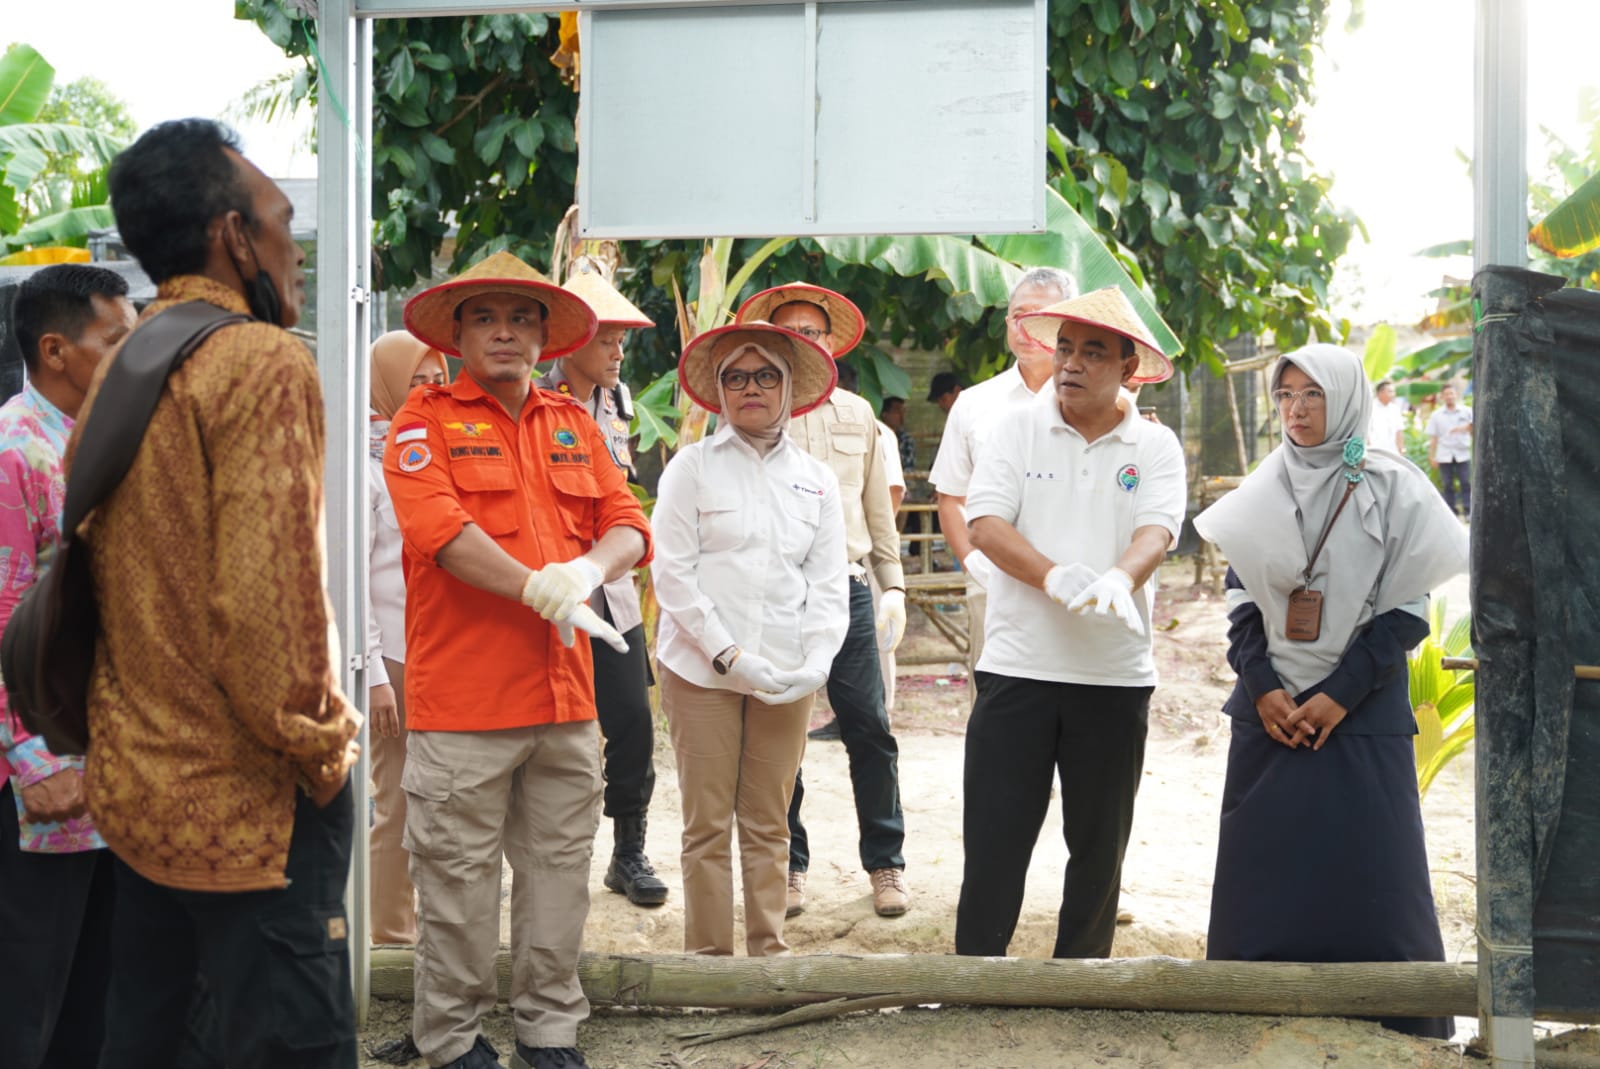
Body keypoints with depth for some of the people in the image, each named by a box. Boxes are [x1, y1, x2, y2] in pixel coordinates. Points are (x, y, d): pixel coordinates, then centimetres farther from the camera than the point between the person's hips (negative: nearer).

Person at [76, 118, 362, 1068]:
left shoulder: (117, 375, 11)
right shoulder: (264, 362, -14)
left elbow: (92, 572, 15)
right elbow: (269, 592, -22)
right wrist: (320, 753, -11)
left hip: (137, 788, 9)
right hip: (249, 805, -9)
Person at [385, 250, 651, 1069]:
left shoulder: (573, 424, 15)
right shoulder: (427, 420, 0)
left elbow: (628, 526, 9)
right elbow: (439, 527, -16)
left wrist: (587, 570, -13)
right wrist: (539, 588, -20)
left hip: (564, 693, 5)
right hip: (463, 697, -5)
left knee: (560, 869, 11)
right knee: (459, 877, 2)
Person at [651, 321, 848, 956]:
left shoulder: (816, 479, 13)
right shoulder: (693, 467, 3)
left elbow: (830, 585, 9)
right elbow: (672, 574, -4)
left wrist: (816, 662, -7)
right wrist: (729, 656, -12)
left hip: (787, 679, 3)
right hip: (701, 670, -2)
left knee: (769, 825, 7)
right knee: (708, 825, 0)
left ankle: (769, 949, 17)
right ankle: (708, 955, 8)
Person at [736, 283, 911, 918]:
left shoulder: (857, 414, 14)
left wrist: (892, 583, 14)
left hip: (847, 587, 2)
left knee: (870, 729, -1)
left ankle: (885, 863, 11)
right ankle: (788, 865, 17)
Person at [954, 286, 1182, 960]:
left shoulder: (1155, 448, 5)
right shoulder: (1017, 430, 4)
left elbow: (1156, 531, -10)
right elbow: (986, 524, -7)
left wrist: (1119, 579, -33)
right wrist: (1054, 576, -24)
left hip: (1116, 676, 1)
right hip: (1018, 668, -1)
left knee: (1099, 844, 11)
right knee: (994, 837, 0)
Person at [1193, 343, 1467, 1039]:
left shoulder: (1392, 489, -2)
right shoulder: (1264, 491, 8)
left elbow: (1407, 609, -5)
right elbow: (1239, 598, 8)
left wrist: (1340, 695, -12)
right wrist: (1263, 688, -5)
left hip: (1362, 714, -3)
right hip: (1270, 710, 3)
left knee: (1365, 873, -4)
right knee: (1264, 871, 4)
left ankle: (1391, 1027, 5)